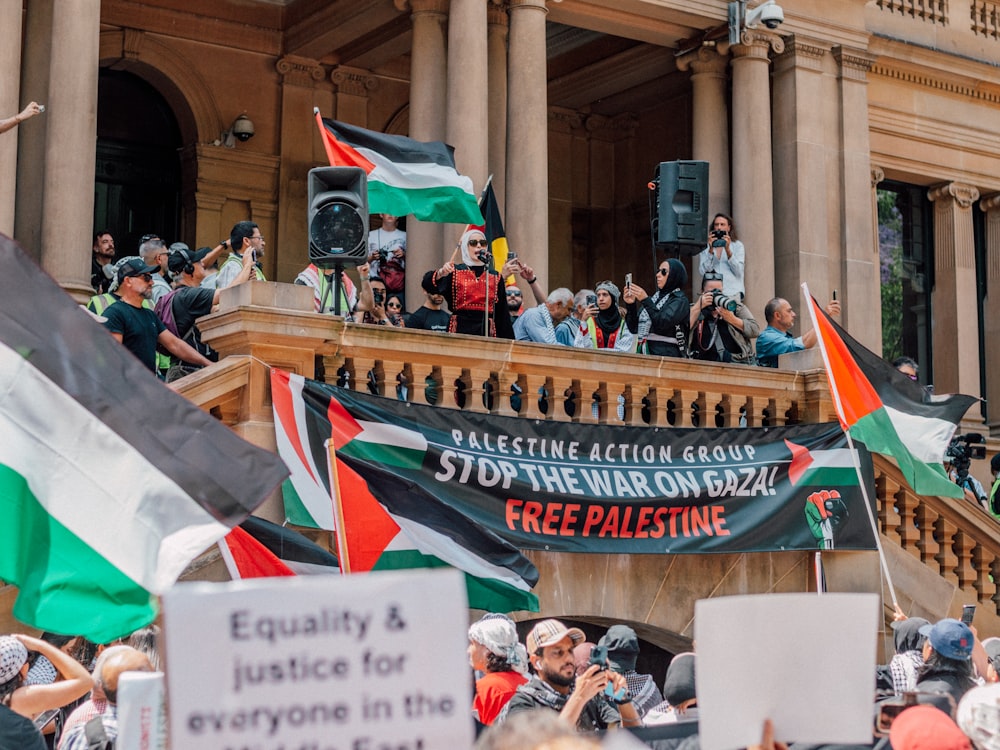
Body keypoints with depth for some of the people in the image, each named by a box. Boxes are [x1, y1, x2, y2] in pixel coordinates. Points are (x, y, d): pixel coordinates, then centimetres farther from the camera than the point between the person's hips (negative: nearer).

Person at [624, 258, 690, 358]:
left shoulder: (680, 301, 1)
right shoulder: (654, 297, 16)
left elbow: (663, 323, -17)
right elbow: (634, 329, 14)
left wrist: (645, 300, -16)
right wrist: (631, 305, 1)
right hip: (644, 352, 5)